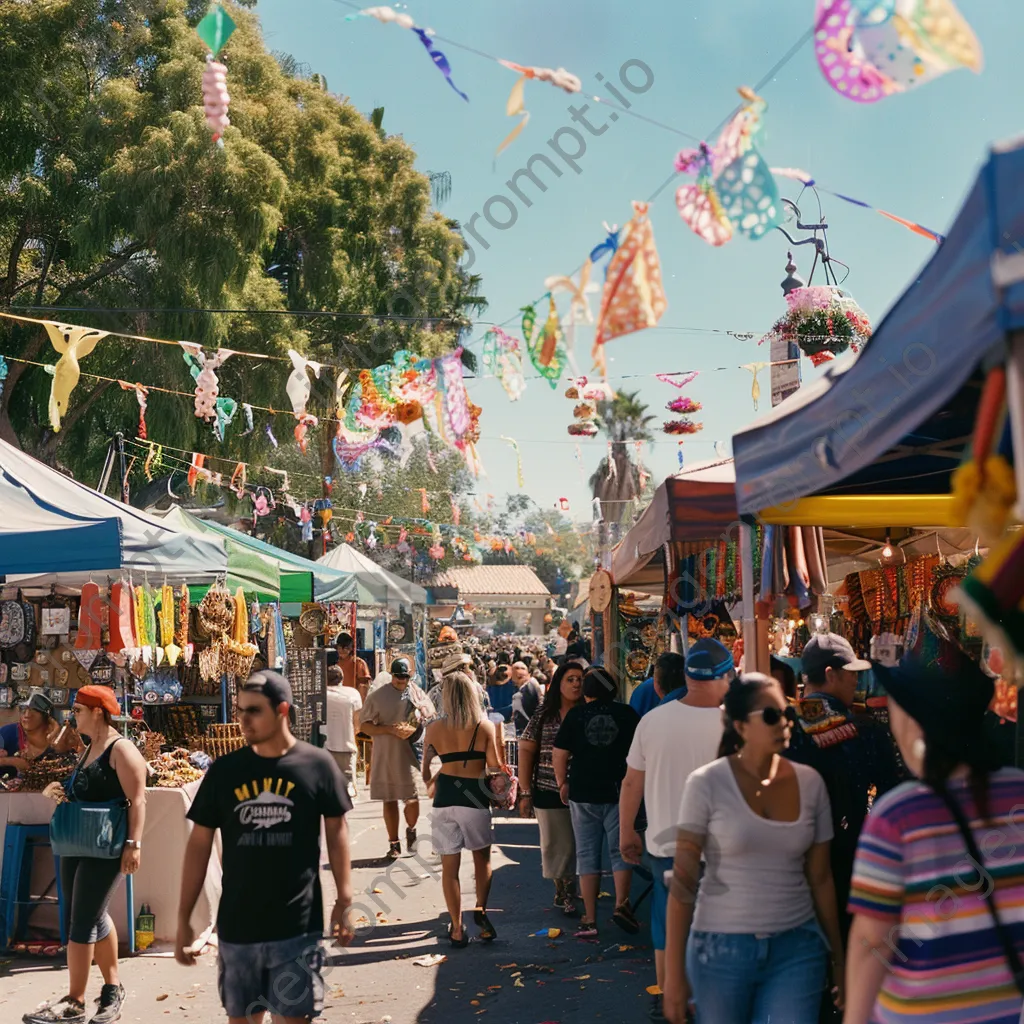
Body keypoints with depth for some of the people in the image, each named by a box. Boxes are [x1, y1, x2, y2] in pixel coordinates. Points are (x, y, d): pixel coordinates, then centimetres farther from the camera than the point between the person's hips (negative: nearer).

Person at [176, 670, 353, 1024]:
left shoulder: (318, 764, -6)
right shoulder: (224, 770, -2)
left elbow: (336, 829, 4)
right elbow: (199, 843, 4)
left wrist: (344, 900, 1)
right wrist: (184, 918, 3)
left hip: (298, 926, -2)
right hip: (236, 926, 2)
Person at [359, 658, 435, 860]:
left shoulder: (418, 694, 3)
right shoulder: (378, 696, 0)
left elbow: (432, 719, 6)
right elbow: (364, 725, -2)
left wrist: (413, 729, -12)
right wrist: (390, 729, -15)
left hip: (411, 753, 0)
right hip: (385, 755, 0)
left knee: (412, 798, -6)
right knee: (389, 800, 8)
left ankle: (411, 830, 25)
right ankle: (394, 844, 21)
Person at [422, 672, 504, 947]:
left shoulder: (434, 728, 0)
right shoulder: (486, 727, -3)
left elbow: (425, 769, 7)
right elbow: (496, 767, -5)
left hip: (445, 798, 1)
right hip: (475, 797, 0)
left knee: (450, 865, 8)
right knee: (482, 857, 21)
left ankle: (457, 929, 11)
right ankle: (480, 908, 2)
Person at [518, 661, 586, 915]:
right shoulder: (544, 714, 1)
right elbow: (526, 751, 2)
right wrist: (525, 792, -2)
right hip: (549, 792, 0)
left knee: (582, 845, 4)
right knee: (556, 845, 6)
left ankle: (569, 893, 19)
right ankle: (562, 891, 21)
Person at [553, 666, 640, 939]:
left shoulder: (576, 715, -2)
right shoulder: (627, 714, 0)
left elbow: (559, 755, -3)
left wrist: (562, 783, 11)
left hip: (583, 794, 0)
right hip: (619, 792, 0)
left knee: (587, 855, 7)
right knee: (620, 851, 10)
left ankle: (590, 921, 6)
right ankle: (621, 904, -9)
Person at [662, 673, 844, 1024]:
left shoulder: (810, 783, 1)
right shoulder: (707, 784, -9)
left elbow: (820, 878, 9)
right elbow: (683, 881, -9)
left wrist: (838, 956, 11)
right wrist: (674, 972, -11)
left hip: (797, 948, 2)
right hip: (722, 948, -2)